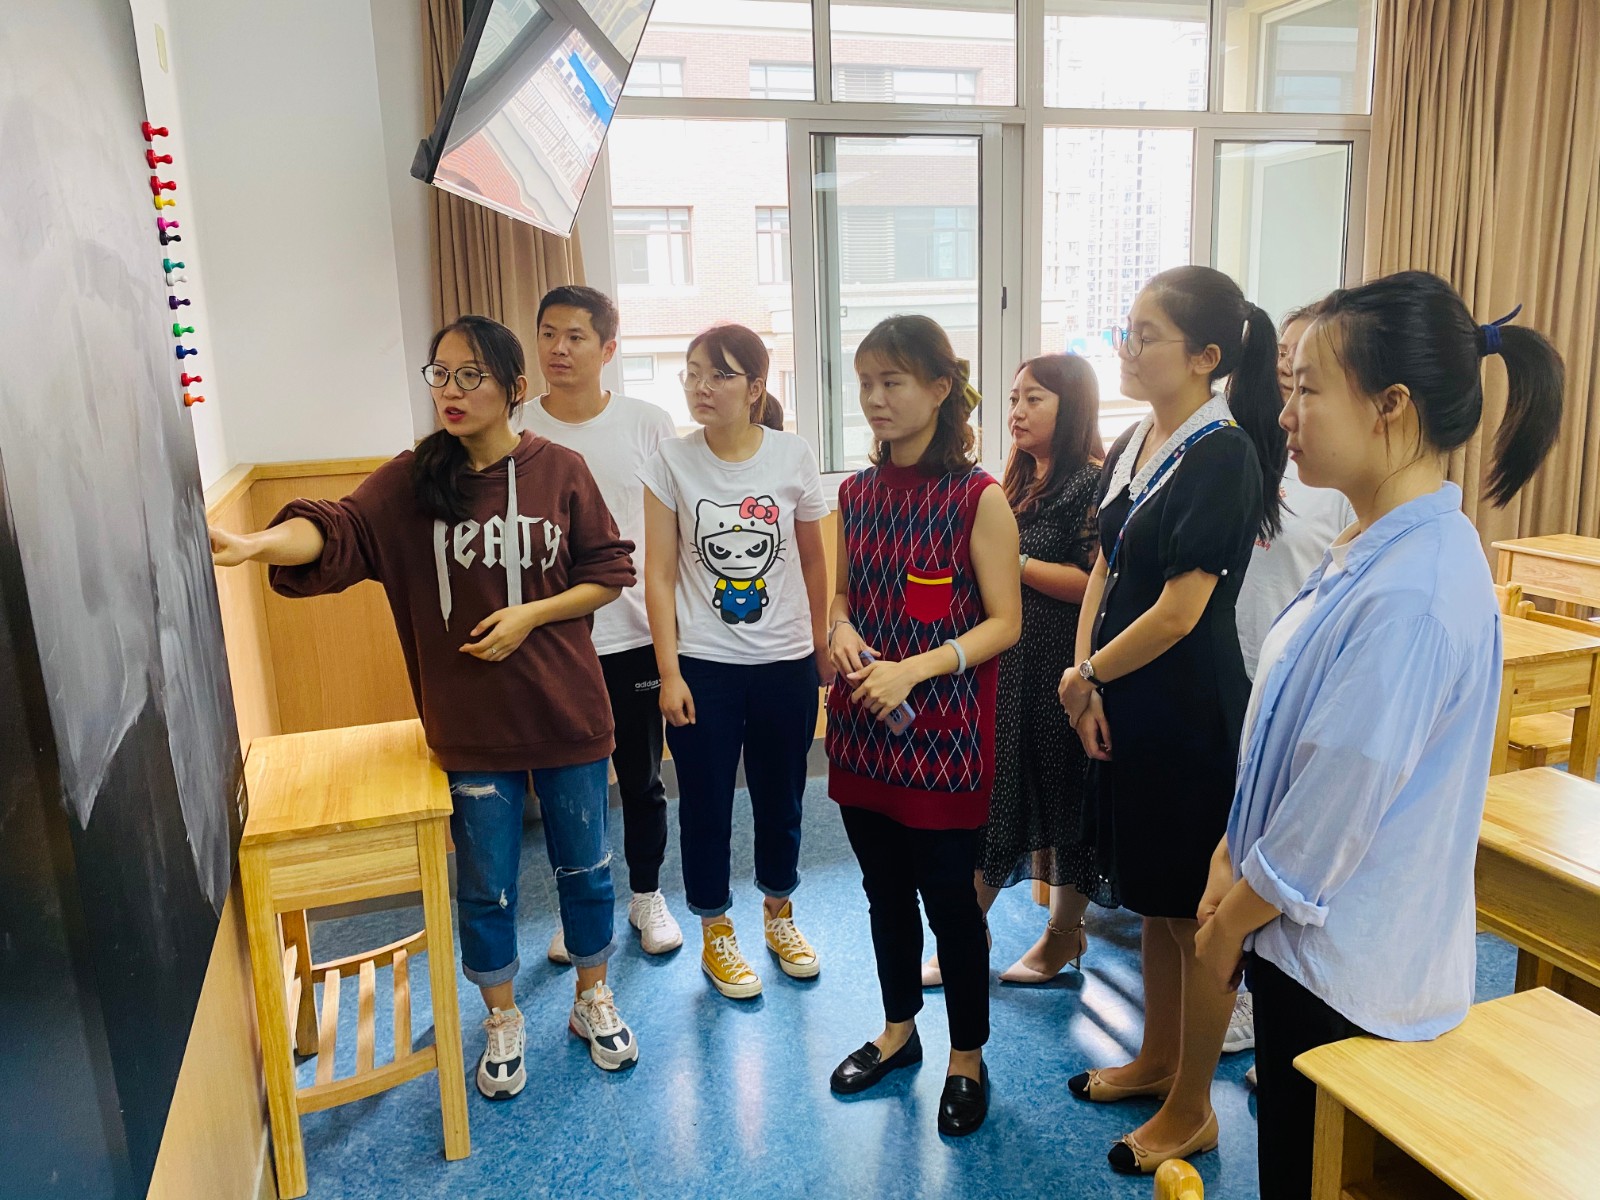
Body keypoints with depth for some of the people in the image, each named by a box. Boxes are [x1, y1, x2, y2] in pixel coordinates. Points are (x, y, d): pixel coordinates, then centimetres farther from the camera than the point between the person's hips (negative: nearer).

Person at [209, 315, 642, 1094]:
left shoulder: (559, 472, -6)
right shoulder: (411, 481, -6)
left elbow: (610, 572, -2)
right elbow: (336, 532, -22)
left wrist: (530, 615, -15)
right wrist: (255, 543, -43)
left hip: (566, 712, 0)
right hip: (471, 723, 0)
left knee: (584, 866, 16)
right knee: (484, 884, 14)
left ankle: (593, 998, 41)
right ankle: (502, 1020, 39)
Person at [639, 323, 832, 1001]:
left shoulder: (792, 457, -4)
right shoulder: (671, 462, -6)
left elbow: (813, 562, 6)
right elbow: (661, 574, -5)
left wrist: (819, 650, 11)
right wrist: (669, 672, -9)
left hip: (785, 664, 1)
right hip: (704, 665, -1)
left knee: (781, 797, 16)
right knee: (706, 805, 9)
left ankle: (779, 914, 39)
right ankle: (716, 933, 30)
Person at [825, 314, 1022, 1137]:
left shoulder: (978, 497, -11)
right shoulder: (856, 493, 5)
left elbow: (1005, 621, -11)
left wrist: (917, 667, -23)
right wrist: (840, 629, -7)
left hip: (942, 732, -5)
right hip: (862, 728, 5)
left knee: (948, 898, 7)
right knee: (885, 891, 18)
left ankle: (967, 1058, 28)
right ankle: (898, 1031, 39)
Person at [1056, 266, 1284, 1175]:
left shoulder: (1224, 457, -17)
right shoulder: (1133, 446, 8)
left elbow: (1180, 611, -21)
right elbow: (1104, 572, 8)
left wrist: (1087, 676, -9)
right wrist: (1088, 684, -4)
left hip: (1192, 714, -8)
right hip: (1126, 706, 8)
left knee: (1196, 912, 7)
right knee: (1152, 898, 21)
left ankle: (1192, 1111, 24)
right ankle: (1156, 1061, 39)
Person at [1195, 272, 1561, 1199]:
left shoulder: (1409, 596, -28)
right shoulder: (1377, 548, 2)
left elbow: (1337, 801, -23)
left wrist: (1232, 924, -8)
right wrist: (1230, 869, 7)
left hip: (1346, 972, -8)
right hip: (1325, 947, 8)